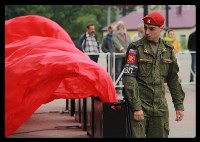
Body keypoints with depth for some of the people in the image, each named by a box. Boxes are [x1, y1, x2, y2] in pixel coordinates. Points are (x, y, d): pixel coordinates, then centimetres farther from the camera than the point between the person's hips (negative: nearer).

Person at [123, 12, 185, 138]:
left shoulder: (168, 49, 9)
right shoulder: (136, 48, -5)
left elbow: (173, 79, 16)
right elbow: (129, 79, -11)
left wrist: (179, 105, 13)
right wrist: (136, 107, -16)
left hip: (160, 107, 4)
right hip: (140, 105, -4)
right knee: (137, 135, -7)